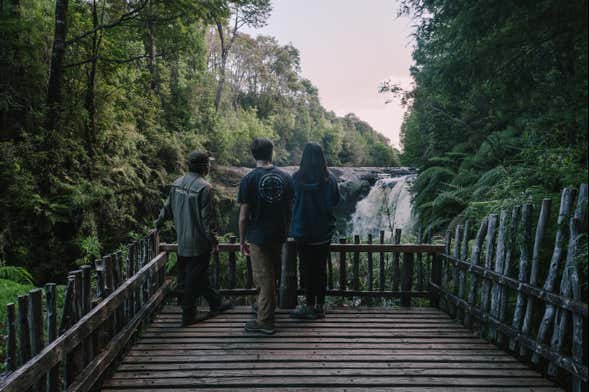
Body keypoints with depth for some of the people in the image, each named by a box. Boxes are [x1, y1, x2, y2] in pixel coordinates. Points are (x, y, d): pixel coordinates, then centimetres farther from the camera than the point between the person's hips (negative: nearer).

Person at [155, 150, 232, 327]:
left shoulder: (177, 183, 4)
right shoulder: (204, 188, -19)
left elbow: (168, 208, 13)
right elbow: (208, 218, -19)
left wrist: (158, 224, 27)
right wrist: (214, 240, -12)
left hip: (182, 242, 8)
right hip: (198, 243, -8)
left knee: (198, 275, 17)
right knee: (193, 279, 4)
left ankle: (216, 303, 33)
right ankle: (188, 315, 16)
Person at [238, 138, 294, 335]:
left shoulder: (249, 179, -12)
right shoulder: (285, 177, 0)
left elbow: (243, 216, -12)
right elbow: (290, 209, 6)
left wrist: (242, 240, -1)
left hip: (258, 237, -4)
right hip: (279, 235, 5)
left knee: (263, 278, 5)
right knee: (272, 275, 22)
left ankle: (265, 322, 14)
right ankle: (269, 307, 40)